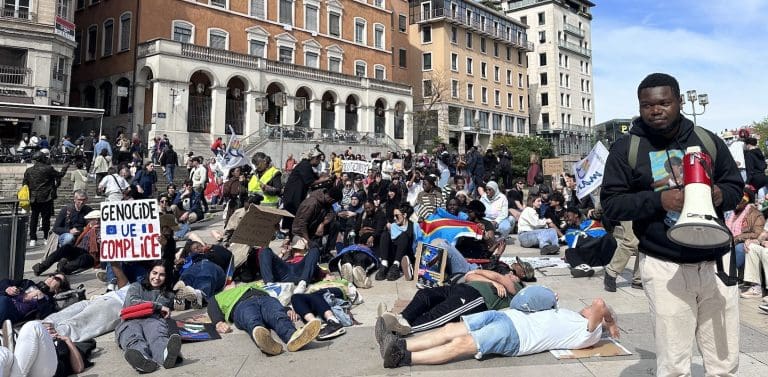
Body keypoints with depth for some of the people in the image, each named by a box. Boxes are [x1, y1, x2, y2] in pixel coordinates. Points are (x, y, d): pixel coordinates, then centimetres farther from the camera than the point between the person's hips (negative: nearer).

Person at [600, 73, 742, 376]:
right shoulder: (626, 148, -3)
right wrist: (658, 200, -21)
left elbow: (736, 185, 14)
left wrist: (721, 195, -10)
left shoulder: (707, 140, 6)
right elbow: (611, 203, -6)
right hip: (665, 267, -3)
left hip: (716, 262, 3)